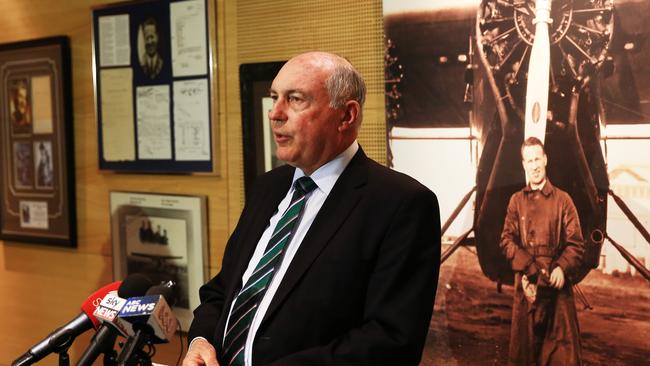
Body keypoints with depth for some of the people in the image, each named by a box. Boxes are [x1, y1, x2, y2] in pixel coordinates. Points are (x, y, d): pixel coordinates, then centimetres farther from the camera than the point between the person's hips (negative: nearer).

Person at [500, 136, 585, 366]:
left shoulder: (562, 200, 5)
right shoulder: (516, 201, 11)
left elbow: (576, 244, 2)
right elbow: (507, 240, 4)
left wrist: (562, 268, -17)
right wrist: (527, 269, -11)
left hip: (556, 285, -1)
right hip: (526, 286, 2)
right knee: (524, 346, 7)